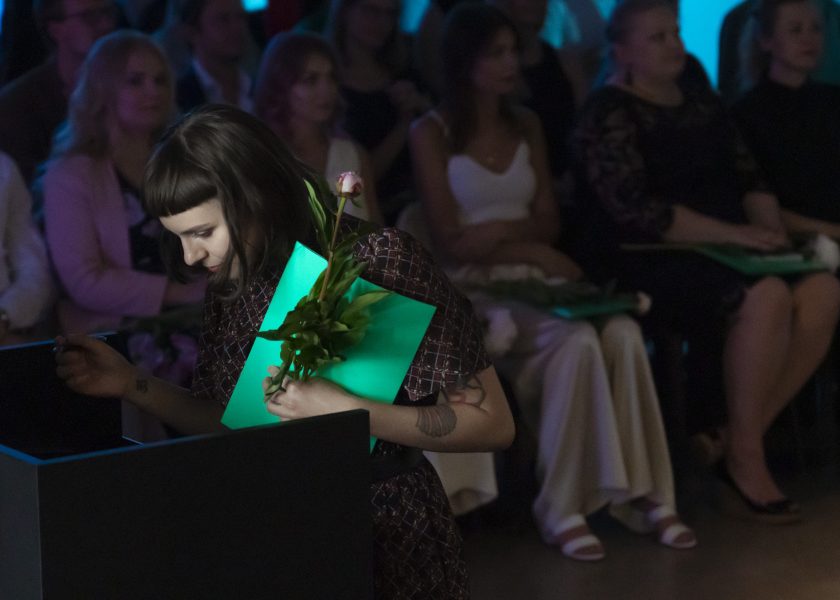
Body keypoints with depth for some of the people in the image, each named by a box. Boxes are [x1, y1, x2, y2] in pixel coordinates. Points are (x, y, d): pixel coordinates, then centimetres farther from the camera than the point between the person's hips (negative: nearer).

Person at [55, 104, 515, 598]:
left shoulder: (380, 260, -12)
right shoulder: (232, 285, 5)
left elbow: (492, 424, -13)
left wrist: (344, 410, -21)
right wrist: (133, 386, 2)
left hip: (386, 537, -5)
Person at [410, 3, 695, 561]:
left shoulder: (526, 125, 15)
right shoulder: (432, 133, -1)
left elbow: (548, 222, 11)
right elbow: (452, 242, -7)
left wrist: (504, 230, -10)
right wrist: (531, 251, -13)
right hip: (473, 290, -5)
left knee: (623, 332, -27)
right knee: (577, 339, -33)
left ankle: (641, 491, -25)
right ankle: (562, 507, -27)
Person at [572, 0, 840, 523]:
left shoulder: (703, 104, 18)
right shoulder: (609, 115, -6)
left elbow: (749, 179, 19)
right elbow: (635, 209, -17)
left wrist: (770, 227, -4)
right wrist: (734, 234, -20)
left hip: (722, 251, 7)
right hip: (650, 262, -7)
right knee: (765, 298, -32)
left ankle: (741, 438, -12)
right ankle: (745, 461, -19)